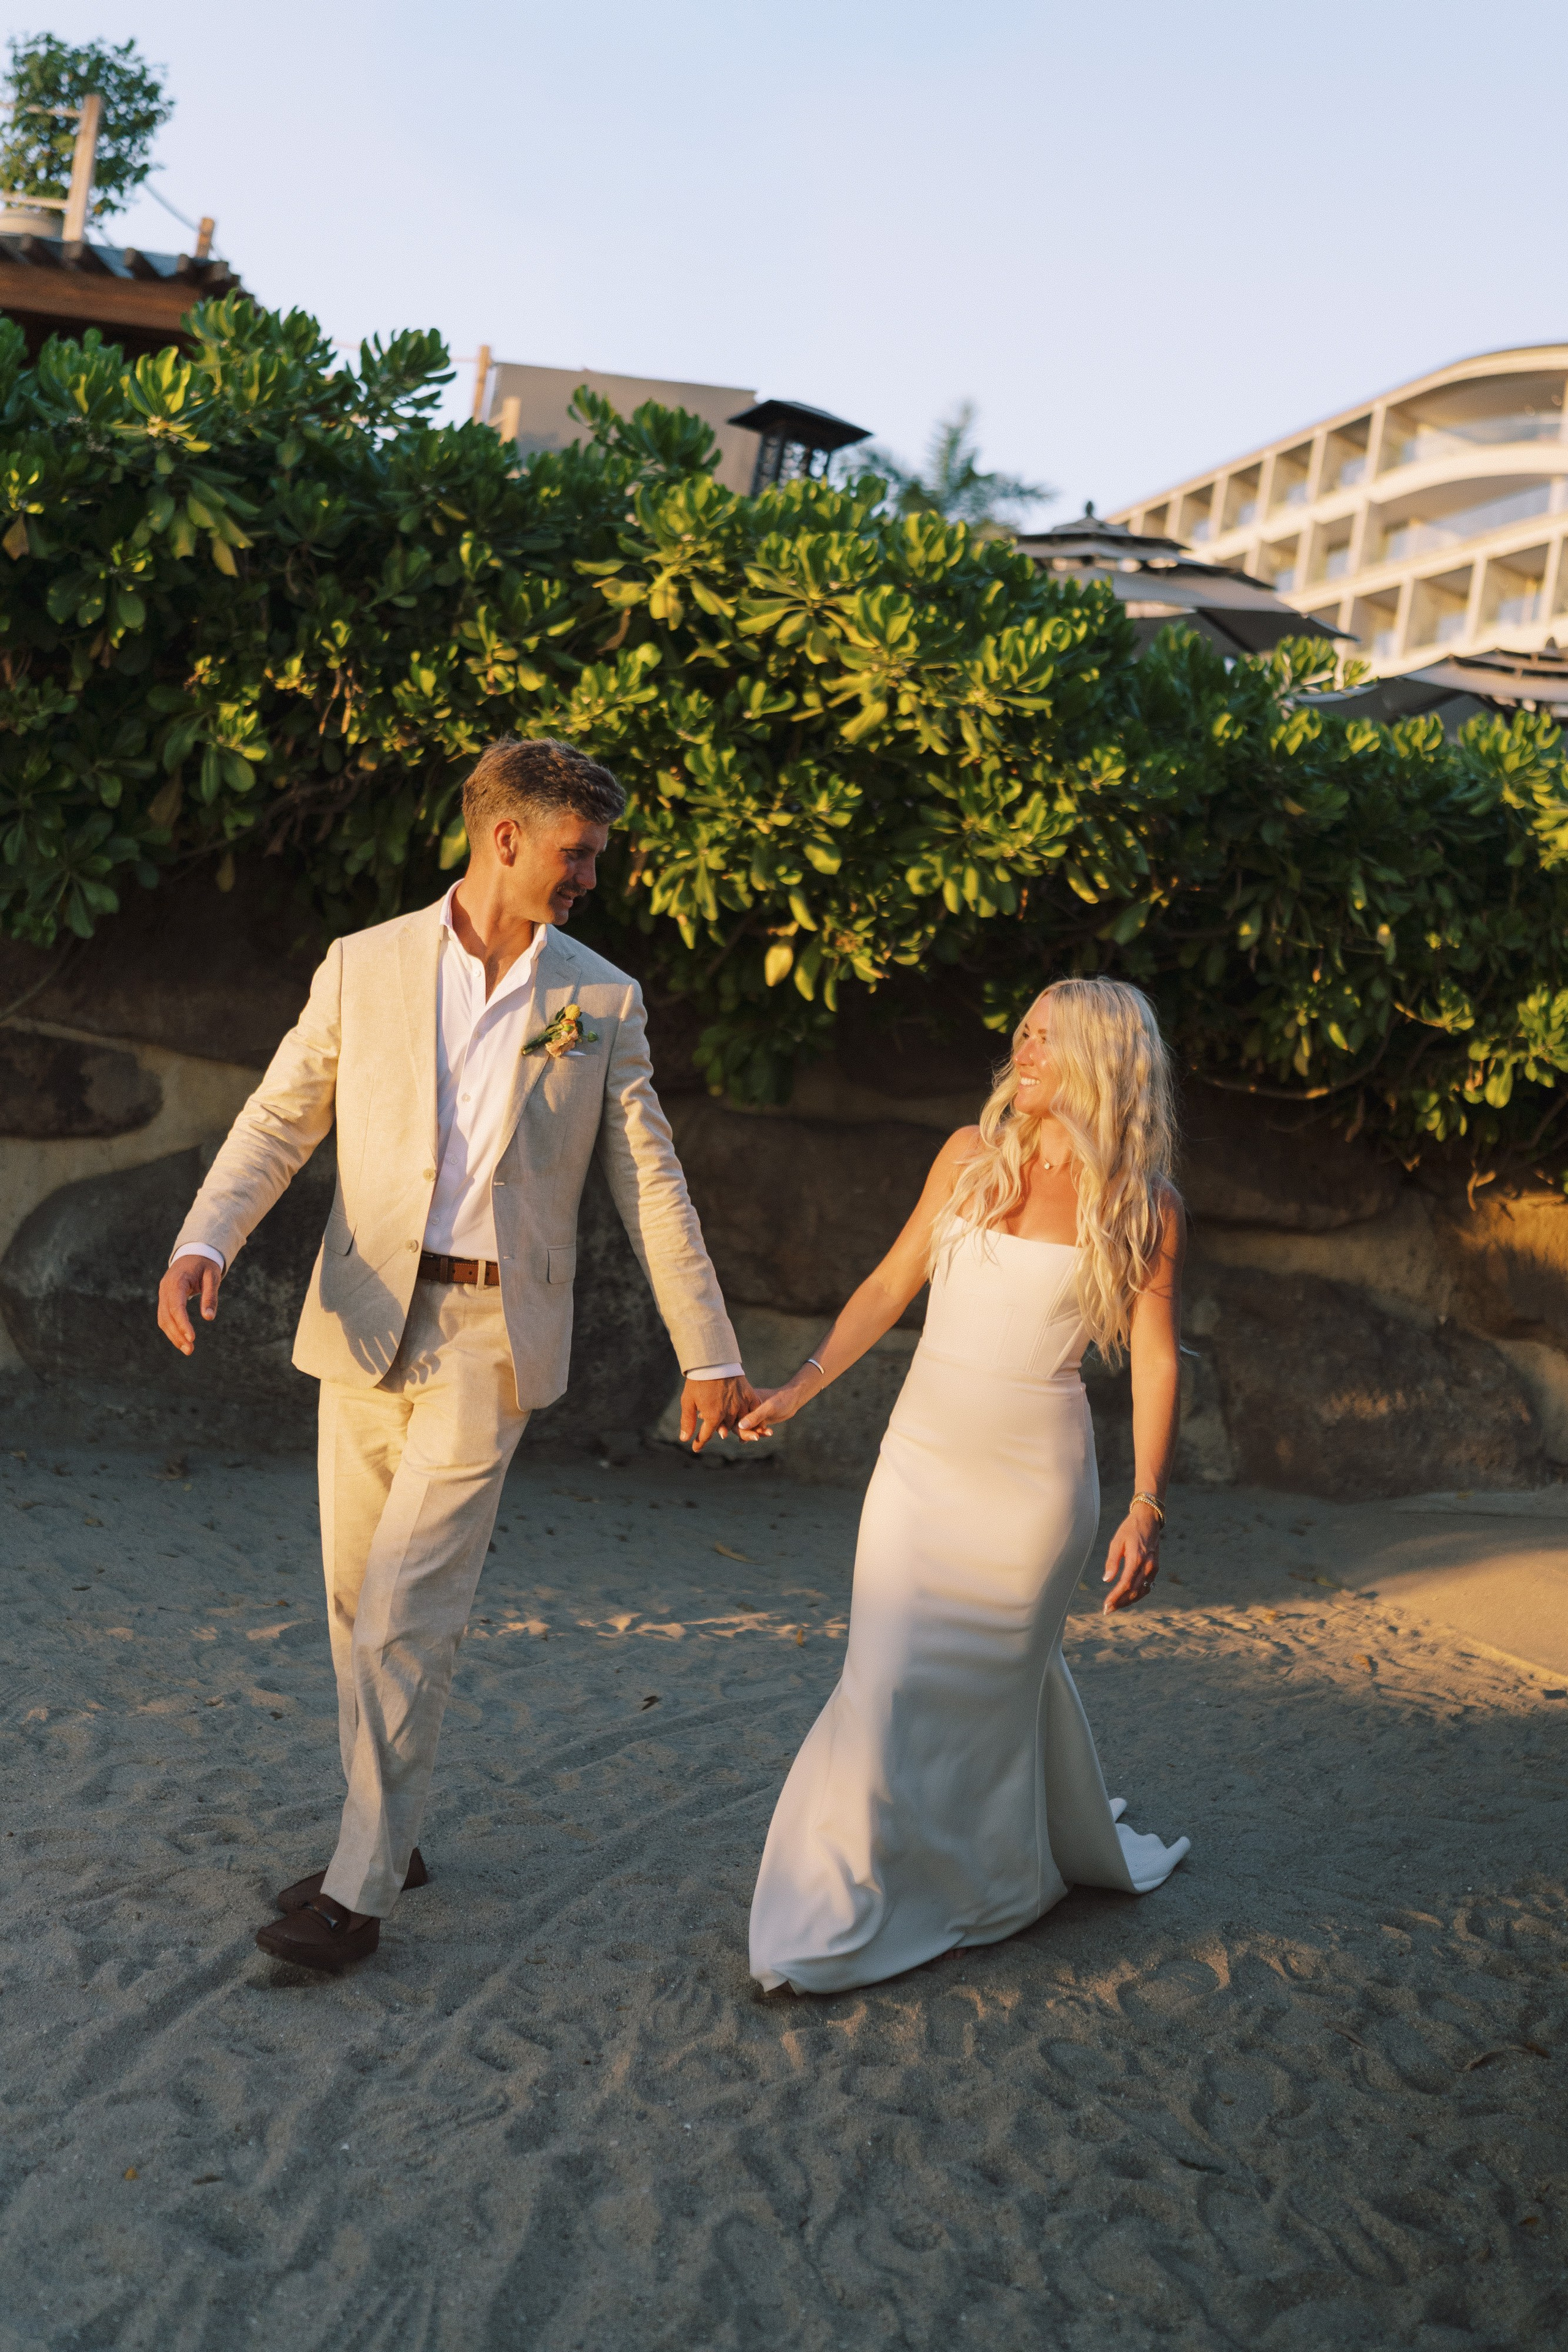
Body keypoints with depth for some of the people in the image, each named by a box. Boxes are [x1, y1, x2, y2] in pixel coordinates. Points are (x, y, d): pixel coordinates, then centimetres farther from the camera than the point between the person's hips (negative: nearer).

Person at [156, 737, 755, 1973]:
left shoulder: (603, 1002, 4)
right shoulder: (363, 967, 4)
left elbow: (652, 1186, 6)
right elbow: (278, 1121, 2)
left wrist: (709, 1353, 5)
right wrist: (204, 1244, -16)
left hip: (494, 1337, -2)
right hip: (365, 1323, 2)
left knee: (406, 1605, -9)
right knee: (360, 1601, 11)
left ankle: (357, 1891, -2)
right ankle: (388, 1833, 29)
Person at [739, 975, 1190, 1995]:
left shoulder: (1143, 1207, -5)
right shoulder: (971, 1155, 4)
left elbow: (1155, 1363, -5)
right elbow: (891, 1285, 11)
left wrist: (1148, 1509, -9)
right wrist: (803, 1385, 7)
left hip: (1035, 1470, -3)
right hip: (924, 1453, 3)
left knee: (996, 1678, 7)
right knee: (893, 1675, 3)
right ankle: (843, 1916, 19)